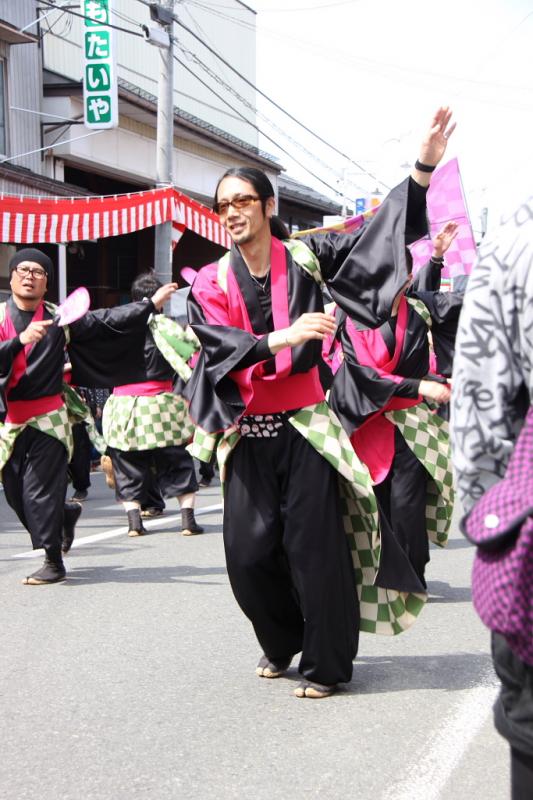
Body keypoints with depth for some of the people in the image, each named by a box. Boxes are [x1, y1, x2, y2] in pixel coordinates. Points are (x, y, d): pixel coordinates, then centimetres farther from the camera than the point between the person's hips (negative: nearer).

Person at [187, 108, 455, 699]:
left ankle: (325, 663, 10)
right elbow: (221, 346, -11)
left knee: (314, 547, -4)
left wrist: (423, 169, -14)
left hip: (303, 427, -2)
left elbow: (378, 234, -3)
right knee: (249, 554, 3)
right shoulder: (211, 283, 3)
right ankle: (282, 643, 28)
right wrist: (284, 337, -26)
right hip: (247, 434, 2)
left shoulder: (304, 258, 1)